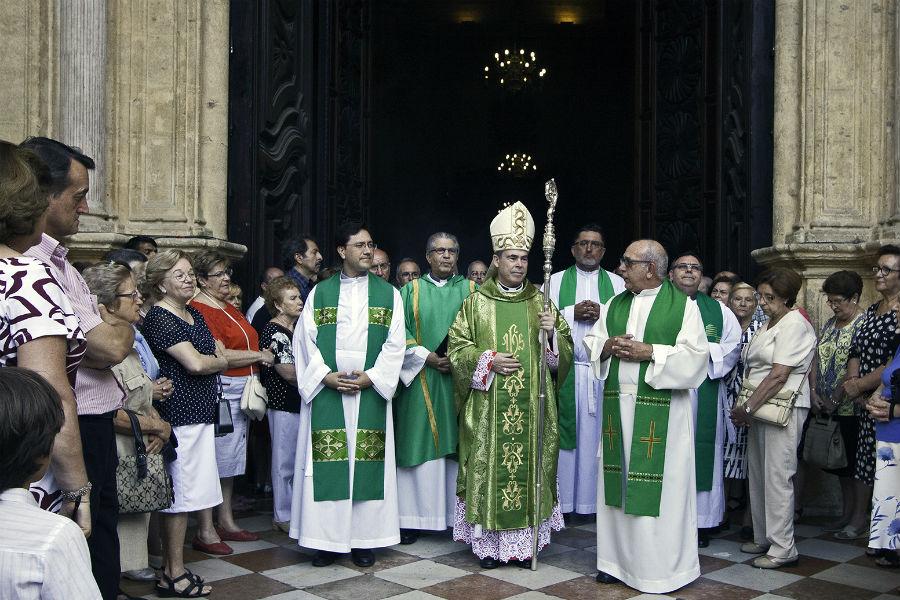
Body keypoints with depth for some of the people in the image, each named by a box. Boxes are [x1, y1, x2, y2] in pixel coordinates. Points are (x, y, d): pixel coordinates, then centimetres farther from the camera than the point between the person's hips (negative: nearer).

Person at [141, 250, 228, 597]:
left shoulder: (195, 314, 16)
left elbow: (216, 350, 22)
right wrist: (221, 362, 0)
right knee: (180, 493, -3)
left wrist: (214, 359, 0)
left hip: (201, 412, 8)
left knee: (188, 491, 11)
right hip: (177, 415, -8)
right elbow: (195, 363, -19)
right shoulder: (159, 317, -12)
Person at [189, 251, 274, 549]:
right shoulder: (199, 309, -13)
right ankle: (206, 530, 4)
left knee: (232, 458, 15)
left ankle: (227, 522, 25)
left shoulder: (229, 308, 16)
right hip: (219, 392, -10)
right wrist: (259, 356, -11)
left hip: (242, 392, 10)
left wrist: (262, 357, 8)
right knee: (214, 460, -5)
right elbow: (219, 356, -21)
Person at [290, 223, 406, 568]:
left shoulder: (388, 294, 7)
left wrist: (370, 377, -11)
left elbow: (395, 344, 1)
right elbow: (305, 339, 3)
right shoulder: (319, 292, 8)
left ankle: (363, 539, 11)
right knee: (327, 465, 1)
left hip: (370, 393, 0)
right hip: (326, 392, 0)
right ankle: (327, 539, 10)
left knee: (367, 462, 1)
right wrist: (326, 376, -10)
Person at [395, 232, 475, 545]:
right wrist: (428, 358, -12)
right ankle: (413, 518, 6)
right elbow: (400, 333, 0)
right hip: (421, 381, 0)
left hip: (459, 379, 1)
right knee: (420, 446, 0)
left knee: (457, 447, 1)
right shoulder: (411, 291, 9)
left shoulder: (471, 291, 10)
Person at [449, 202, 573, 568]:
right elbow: (456, 347, 1)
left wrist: (551, 334, -11)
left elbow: (566, 347, 10)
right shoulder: (476, 303, 4)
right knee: (488, 467, 0)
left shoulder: (540, 302, 9)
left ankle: (524, 542, 15)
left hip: (531, 407, 2)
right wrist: (488, 360, -13)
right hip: (488, 408, -2)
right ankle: (489, 542, 12)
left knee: (529, 466, 3)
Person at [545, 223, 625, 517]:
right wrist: (573, 312, -9)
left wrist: (603, 314, -11)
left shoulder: (616, 283, 12)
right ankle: (561, 499, 8)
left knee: (600, 434, 2)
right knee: (565, 434, 0)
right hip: (565, 371, -1)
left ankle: (597, 498, 10)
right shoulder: (556, 281, 10)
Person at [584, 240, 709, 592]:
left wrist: (650, 351, -16)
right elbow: (591, 343, 14)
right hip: (617, 405, 5)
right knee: (619, 482, 8)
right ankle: (619, 559, 19)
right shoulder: (614, 305, 13)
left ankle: (661, 566, 11)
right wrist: (608, 346, -7)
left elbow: (695, 355, -8)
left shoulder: (683, 305, -1)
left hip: (660, 412, -5)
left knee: (658, 486, -1)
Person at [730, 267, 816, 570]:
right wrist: (745, 407, 6)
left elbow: (778, 376, -17)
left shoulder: (794, 325, -11)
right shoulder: (767, 325, 17)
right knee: (758, 473, 12)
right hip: (759, 408, 9)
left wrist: (748, 408, -15)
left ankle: (783, 548, 3)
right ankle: (763, 538, 23)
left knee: (777, 477, -6)